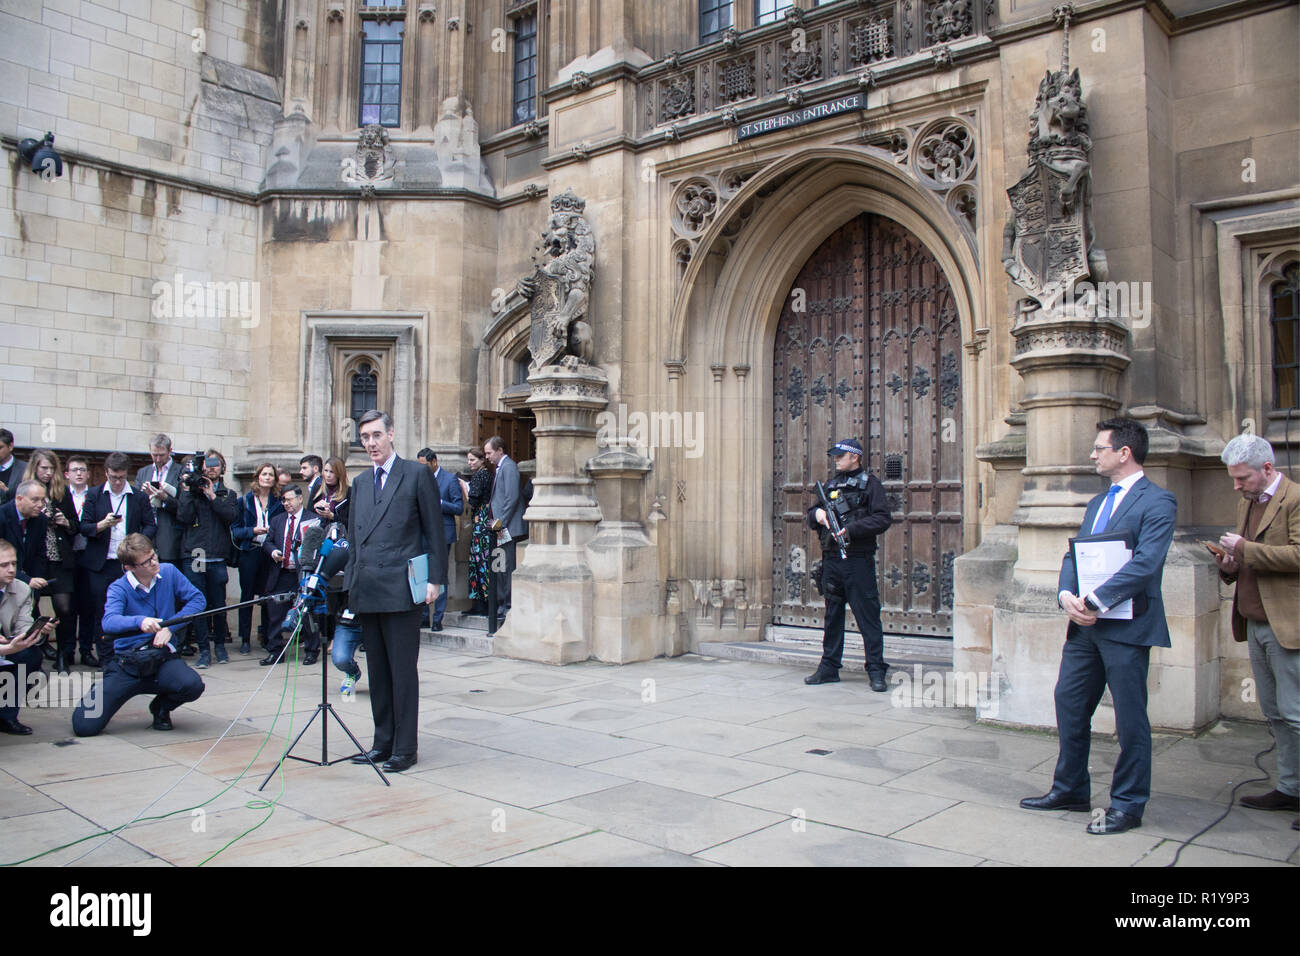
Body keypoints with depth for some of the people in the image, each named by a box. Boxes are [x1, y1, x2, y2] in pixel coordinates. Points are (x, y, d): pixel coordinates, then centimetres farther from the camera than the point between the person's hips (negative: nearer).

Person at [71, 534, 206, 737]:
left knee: (193, 685, -31)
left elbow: (197, 599, 2)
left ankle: (162, 707, 6)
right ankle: (99, 691, 25)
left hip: (162, 657, 2)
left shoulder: (168, 573, 1)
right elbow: (109, 622, -25)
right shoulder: (119, 589, -7)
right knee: (84, 726, -13)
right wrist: (140, 621, -44)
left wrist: (170, 626, -10)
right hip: (126, 661, -1)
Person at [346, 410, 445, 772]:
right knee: (377, 671, 12)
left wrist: (434, 580, -8)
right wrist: (351, 581, 12)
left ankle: (404, 749, 7)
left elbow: (435, 532, -2)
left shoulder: (417, 474, -1)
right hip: (367, 592, 6)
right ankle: (383, 743, 21)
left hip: (401, 590, -6)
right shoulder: (360, 482, 17)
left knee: (403, 671, -1)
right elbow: (353, 536, 20)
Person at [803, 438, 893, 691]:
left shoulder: (870, 483, -1)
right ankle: (829, 667, 20)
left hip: (858, 560, -6)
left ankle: (876, 670, 3)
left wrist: (850, 530, -17)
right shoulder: (831, 485, 17)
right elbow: (812, 518, 23)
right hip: (831, 559, 6)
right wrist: (817, 514, -1)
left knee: (868, 616, -3)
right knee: (832, 615, 12)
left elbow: (883, 519, -10)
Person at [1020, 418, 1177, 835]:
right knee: (1069, 703, 13)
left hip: (1126, 626, -8)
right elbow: (1073, 556, 13)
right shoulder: (1097, 503, 18)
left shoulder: (1157, 501, -9)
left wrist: (1093, 601, -22)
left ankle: (1128, 804, 16)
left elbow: (1145, 564, -21)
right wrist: (1067, 596, -7)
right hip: (1085, 624, 8)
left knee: (1130, 718, 3)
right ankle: (1070, 789, 28)